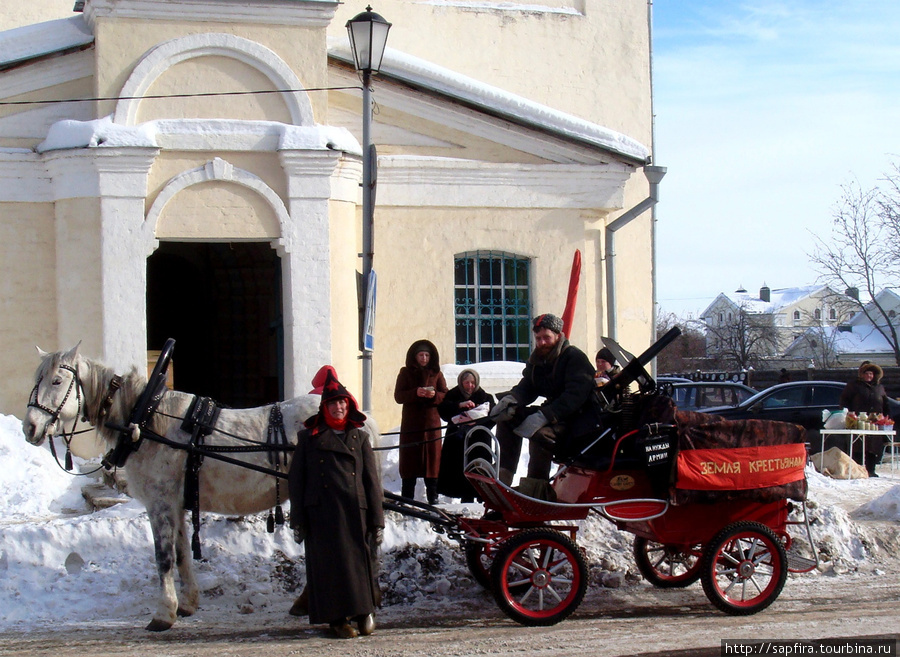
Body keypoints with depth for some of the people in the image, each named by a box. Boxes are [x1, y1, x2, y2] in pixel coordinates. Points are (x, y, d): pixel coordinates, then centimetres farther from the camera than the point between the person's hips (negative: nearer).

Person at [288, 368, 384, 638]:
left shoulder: (359, 437, 11)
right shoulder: (309, 437, 6)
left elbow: (372, 481, 9)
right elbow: (296, 480, 5)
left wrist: (377, 521, 2)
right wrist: (297, 520, -1)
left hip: (355, 510, 1)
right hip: (322, 512, -1)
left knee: (360, 562, 1)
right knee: (329, 565, 1)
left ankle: (364, 610, 18)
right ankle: (337, 618, 11)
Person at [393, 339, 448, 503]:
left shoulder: (436, 373, 11)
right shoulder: (405, 373, 7)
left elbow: (446, 396, 5)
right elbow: (398, 396, -2)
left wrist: (434, 395, -16)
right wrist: (415, 393, -19)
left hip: (431, 421, 1)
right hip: (411, 422, -1)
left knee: (432, 457, -2)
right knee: (410, 458, -4)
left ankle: (432, 496, 1)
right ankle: (407, 498, -3)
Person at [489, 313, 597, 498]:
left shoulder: (575, 357, -14)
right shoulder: (537, 360, 11)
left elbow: (576, 395, -26)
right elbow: (526, 387, 7)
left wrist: (544, 416, -35)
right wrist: (510, 399, -18)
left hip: (578, 415, -9)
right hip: (551, 411, 9)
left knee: (540, 433, -34)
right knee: (508, 417, -5)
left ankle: (535, 488, -28)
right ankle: (502, 474, -11)